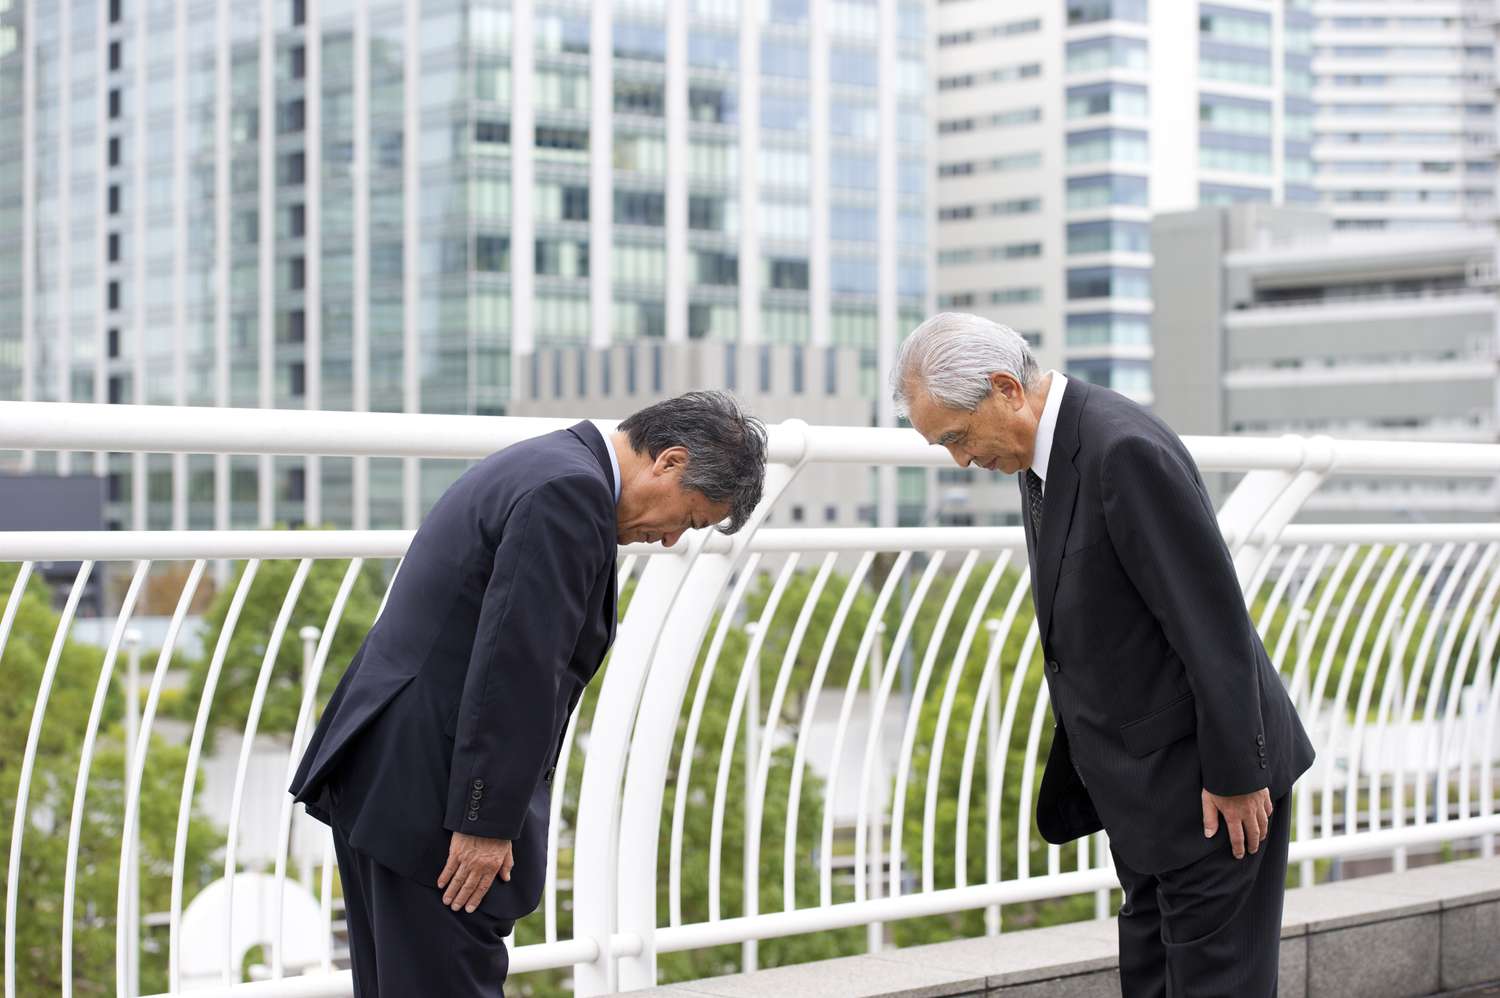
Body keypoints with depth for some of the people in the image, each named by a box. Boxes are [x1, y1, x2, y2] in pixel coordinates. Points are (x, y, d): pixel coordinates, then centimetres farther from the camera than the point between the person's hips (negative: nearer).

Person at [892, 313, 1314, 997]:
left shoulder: (1125, 451, -24)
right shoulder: (1043, 455, 6)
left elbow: (1213, 620, -24)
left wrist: (1234, 776, -19)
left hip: (1206, 781, -9)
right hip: (1141, 782, 9)